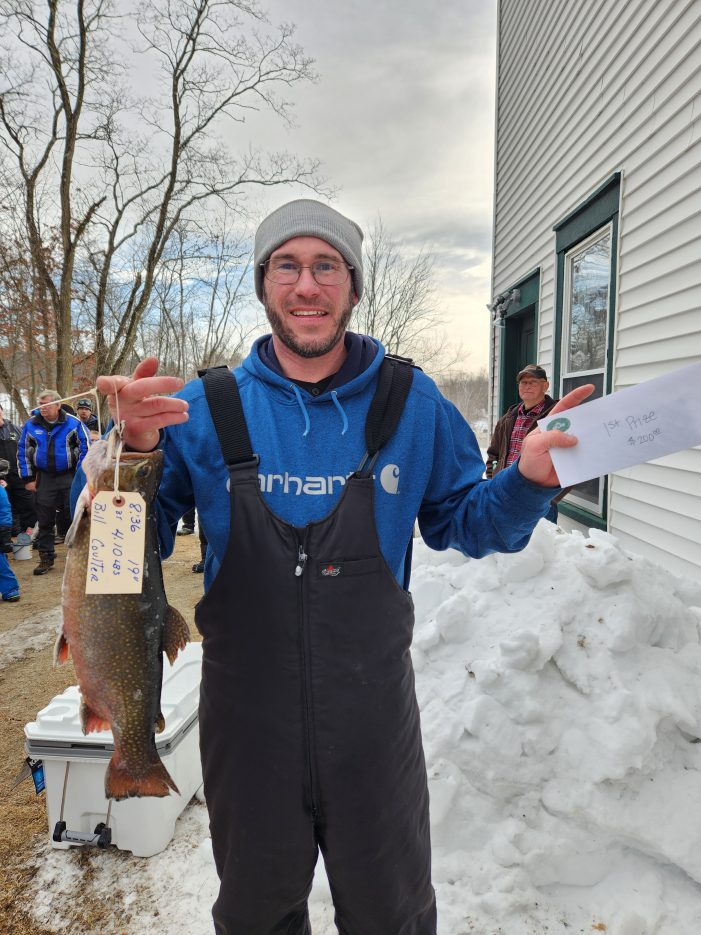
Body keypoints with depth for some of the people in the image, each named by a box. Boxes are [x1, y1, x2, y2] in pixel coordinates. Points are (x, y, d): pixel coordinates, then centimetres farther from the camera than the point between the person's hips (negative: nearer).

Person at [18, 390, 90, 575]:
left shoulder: (74, 423, -7)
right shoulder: (31, 425, 1)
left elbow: (86, 447, -3)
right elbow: (23, 452, 8)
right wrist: (28, 478, 3)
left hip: (69, 477, -2)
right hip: (44, 478, 3)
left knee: (73, 518, 5)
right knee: (44, 520, 7)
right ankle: (46, 558, 18)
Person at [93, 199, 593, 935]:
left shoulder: (412, 404, -6)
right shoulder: (203, 410, -7)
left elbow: (459, 523, 3)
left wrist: (526, 483, -16)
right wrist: (134, 450, -22)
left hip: (372, 713, 0)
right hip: (247, 713, 1)